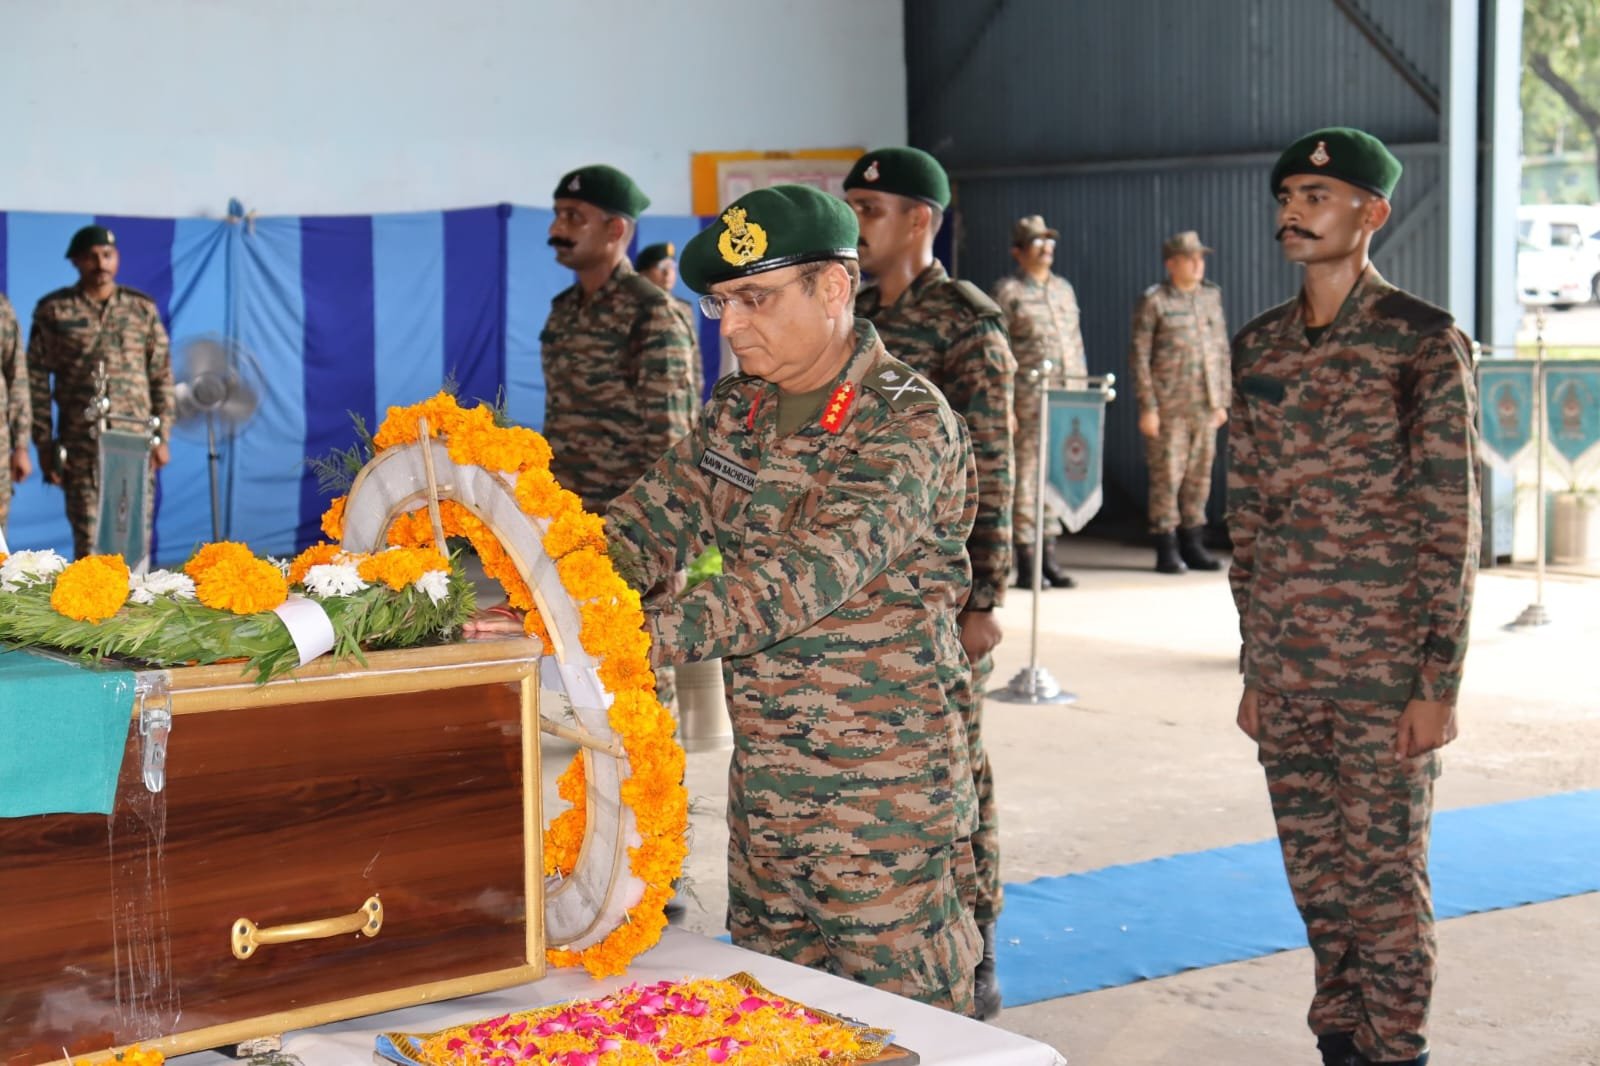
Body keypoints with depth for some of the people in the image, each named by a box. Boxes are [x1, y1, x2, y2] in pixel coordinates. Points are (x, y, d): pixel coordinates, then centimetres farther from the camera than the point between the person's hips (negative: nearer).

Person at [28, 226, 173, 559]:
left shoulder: (143, 309, 8)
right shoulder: (53, 311, 3)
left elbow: (162, 377, 9)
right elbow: (37, 379, 3)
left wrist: (162, 437, 2)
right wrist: (44, 443, -2)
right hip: (79, 444, -1)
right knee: (87, 536, 0)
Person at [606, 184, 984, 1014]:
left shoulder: (907, 424, -18)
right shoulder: (736, 411, 7)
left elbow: (801, 580, -30)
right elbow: (644, 525, 2)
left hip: (884, 803, -7)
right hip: (762, 787, 7)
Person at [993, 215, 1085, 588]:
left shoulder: (1064, 288, 18)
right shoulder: (1007, 291, -1)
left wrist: (1083, 391, 15)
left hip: (1066, 396, 6)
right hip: (1027, 396, -6)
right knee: (1025, 474, -4)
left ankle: (1048, 557, 14)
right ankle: (1026, 562, 1)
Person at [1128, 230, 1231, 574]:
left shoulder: (1211, 297, 12)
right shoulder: (1153, 301, -4)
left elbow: (1222, 350, 17)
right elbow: (1138, 355, -6)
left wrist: (1222, 400, 13)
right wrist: (1147, 407, -10)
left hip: (1204, 406, 5)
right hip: (1168, 407, -5)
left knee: (1199, 476, 8)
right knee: (1166, 476, -3)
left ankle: (1192, 545, 17)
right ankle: (1167, 550, 3)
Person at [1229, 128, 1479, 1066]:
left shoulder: (1424, 343, -7)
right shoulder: (1259, 347, 9)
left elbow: (1452, 522, -9)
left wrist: (1441, 682, -12)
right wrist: (1254, 665, 13)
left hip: (1386, 667, -5)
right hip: (1287, 665, 5)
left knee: (1384, 873, 2)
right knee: (1317, 872, 12)